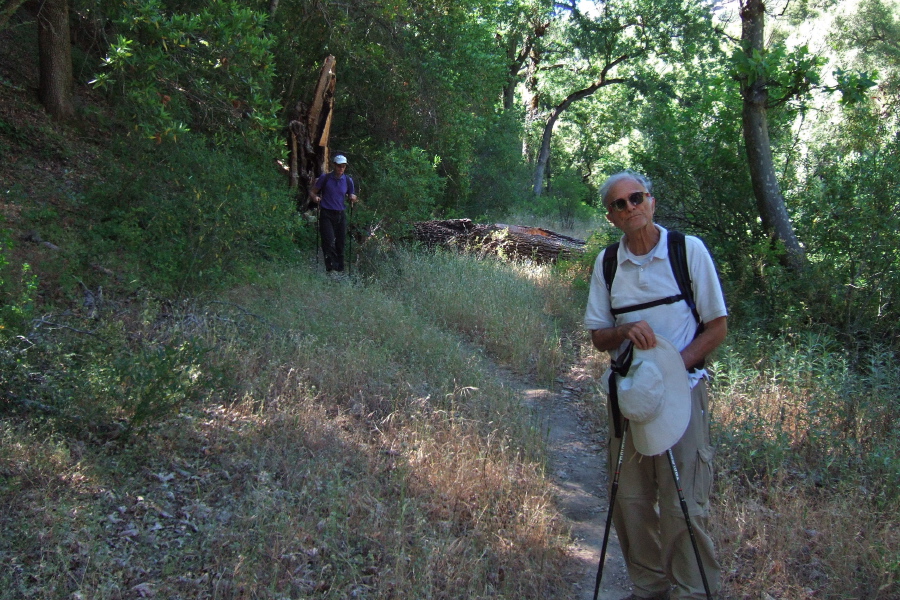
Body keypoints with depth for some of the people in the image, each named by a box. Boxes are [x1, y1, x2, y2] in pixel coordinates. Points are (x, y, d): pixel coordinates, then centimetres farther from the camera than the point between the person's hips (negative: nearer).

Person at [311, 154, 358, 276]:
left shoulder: (348, 180, 9)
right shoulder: (325, 177, 1)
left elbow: (352, 195, 18)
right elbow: (314, 192, 6)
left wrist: (353, 198, -6)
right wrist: (315, 198, -16)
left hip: (341, 214, 3)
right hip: (326, 214, -3)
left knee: (340, 242, 4)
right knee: (329, 241, -14)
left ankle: (340, 269, 12)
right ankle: (331, 268, -16)